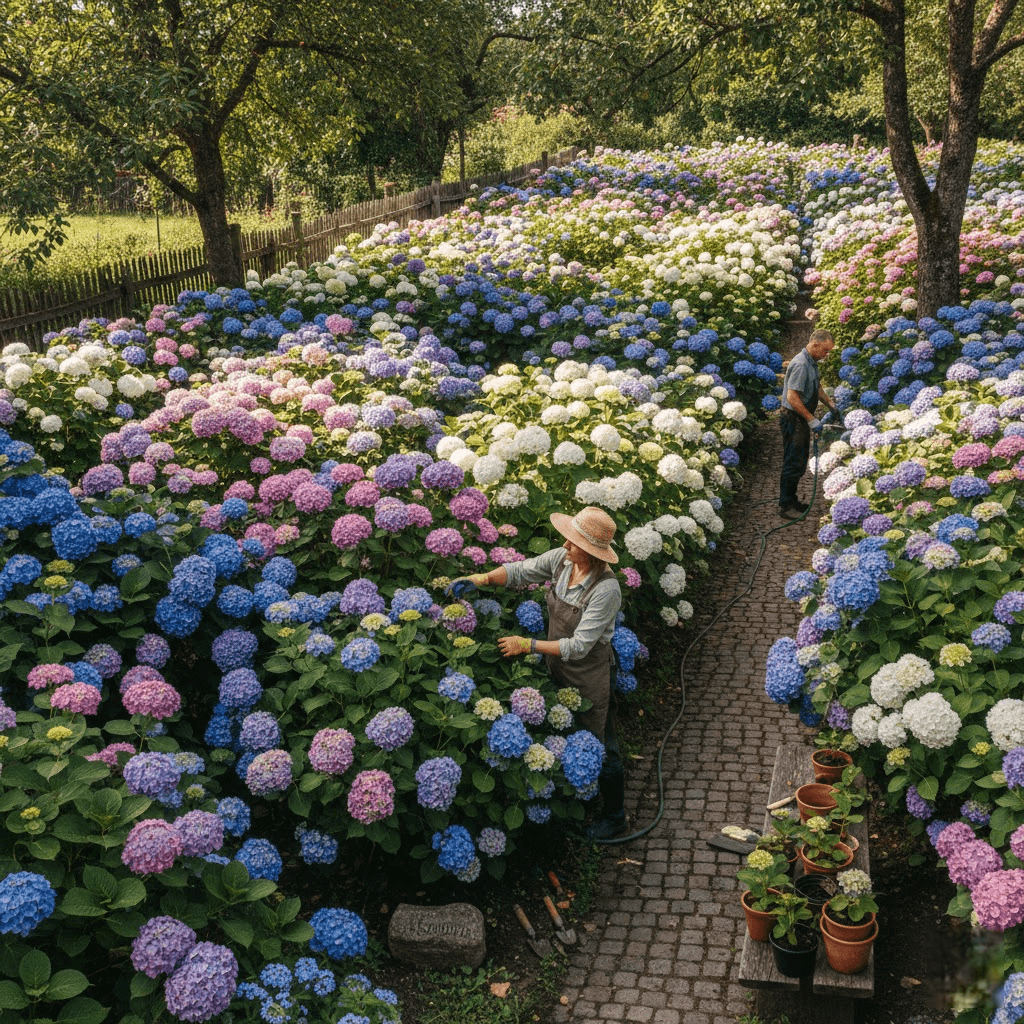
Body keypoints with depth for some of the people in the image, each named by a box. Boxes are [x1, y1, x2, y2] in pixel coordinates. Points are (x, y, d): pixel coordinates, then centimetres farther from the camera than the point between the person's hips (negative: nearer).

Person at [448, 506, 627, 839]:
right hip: (558, 668, 7)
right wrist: (480, 579, -13)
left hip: (589, 676, -7)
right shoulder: (561, 559, -11)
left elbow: (579, 646, -29)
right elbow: (521, 571, 2)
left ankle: (614, 815, 32)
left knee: (599, 746, 11)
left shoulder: (606, 589, -31)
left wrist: (528, 645, -27)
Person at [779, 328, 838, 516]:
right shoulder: (800, 364, -22)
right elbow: (792, 397, -27)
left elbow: (817, 387, 30)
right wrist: (812, 420, -24)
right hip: (793, 418, -10)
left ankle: (791, 500, 26)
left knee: (800, 462, 16)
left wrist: (830, 405, 25)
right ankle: (786, 505, 0)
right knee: (793, 462, -6)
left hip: (802, 419, 10)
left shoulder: (812, 363, 11)